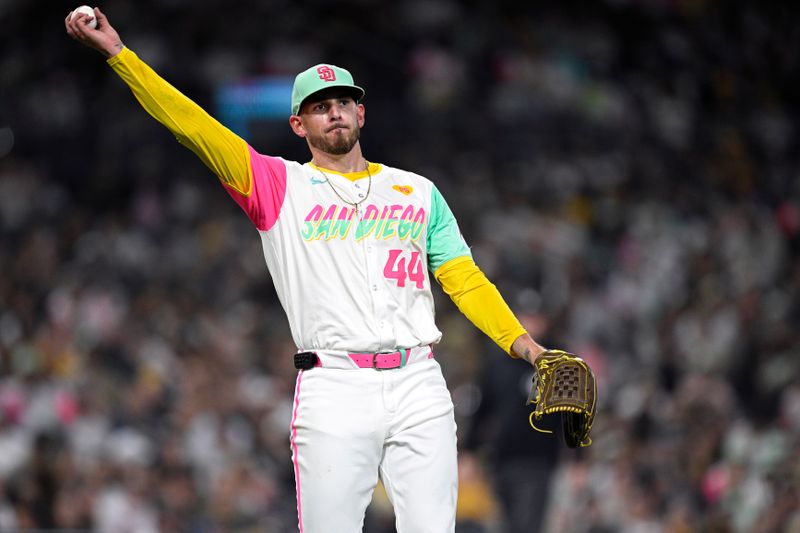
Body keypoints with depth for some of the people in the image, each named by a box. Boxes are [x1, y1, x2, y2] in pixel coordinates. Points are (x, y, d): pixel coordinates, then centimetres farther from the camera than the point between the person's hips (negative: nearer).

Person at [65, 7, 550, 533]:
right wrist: (118, 53, -7)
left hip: (418, 387, 2)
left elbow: (465, 280, 13)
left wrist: (520, 342, -2)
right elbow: (195, 126, 2)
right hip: (334, 391, -2)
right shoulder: (281, 185, 11)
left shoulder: (418, 192, 19)